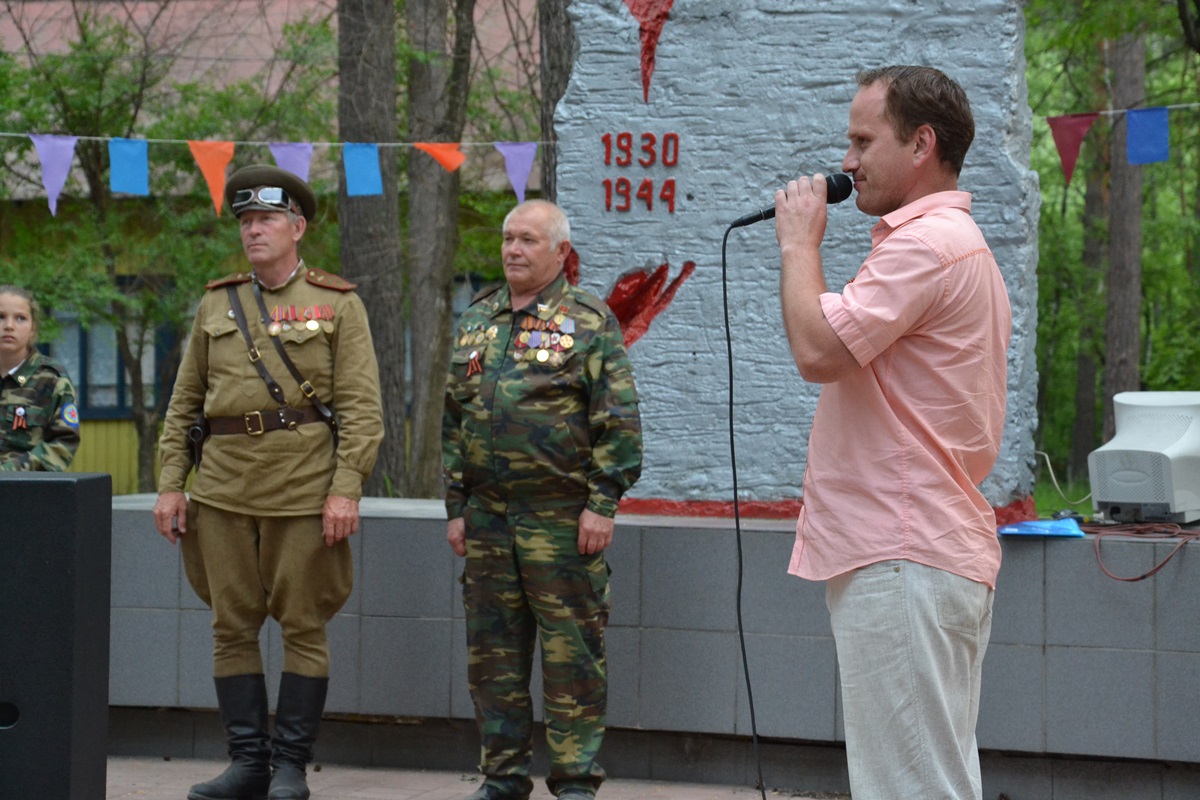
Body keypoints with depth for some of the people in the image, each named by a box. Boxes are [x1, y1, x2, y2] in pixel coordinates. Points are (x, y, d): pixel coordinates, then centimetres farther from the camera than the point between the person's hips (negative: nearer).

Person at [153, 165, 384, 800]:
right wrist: (171, 484, 6)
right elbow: (184, 403, 15)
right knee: (231, 624, 4)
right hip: (224, 485, 4)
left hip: (305, 485, -4)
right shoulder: (216, 305, 14)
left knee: (303, 624, 0)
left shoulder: (338, 306, 2)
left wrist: (346, 489, -14)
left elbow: (362, 408, -4)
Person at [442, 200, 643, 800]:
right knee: (493, 651, 8)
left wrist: (603, 503, -12)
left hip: (562, 516, -6)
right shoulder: (476, 322, 15)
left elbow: (618, 421, -6)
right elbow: (454, 421, 18)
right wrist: (456, 507, 13)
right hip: (488, 514, 6)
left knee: (570, 649, -4)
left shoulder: (589, 321, -1)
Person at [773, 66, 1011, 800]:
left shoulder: (926, 243, -15)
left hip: (903, 559, -11)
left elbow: (819, 348, -22)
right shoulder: (956, 241, 21)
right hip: (941, 551, 11)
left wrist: (800, 243, -8)